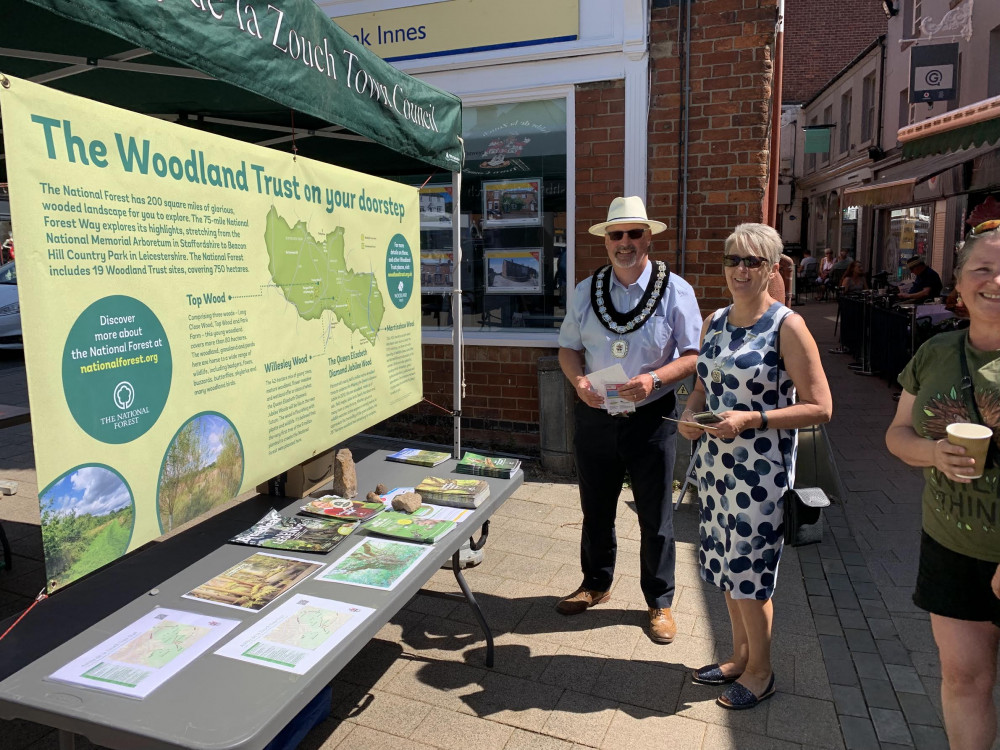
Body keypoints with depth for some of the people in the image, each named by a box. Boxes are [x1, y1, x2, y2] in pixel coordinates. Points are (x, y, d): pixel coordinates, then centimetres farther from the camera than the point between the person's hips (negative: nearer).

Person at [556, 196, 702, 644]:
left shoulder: (675, 291, -5)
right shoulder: (586, 291, 4)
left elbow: (693, 355, -7)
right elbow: (568, 347, 8)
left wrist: (653, 379, -23)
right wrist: (578, 380, -12)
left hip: (650, 418, -3)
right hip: (595, 417, 3)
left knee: (655, 518, 9)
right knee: (595, 510, 18)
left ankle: (660, 602, 31)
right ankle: (595, 584, 41)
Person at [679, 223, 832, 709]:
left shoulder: (787, 326, -12)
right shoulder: (714, 321, 7)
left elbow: (820, 408, -13)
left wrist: (751, 419, -22)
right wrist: (690, 414, -3)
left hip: (759, 468, -6)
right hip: (714, 460, 6)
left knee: (749, 569, 5)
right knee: (727, 564, 17)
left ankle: (760, 671, 28)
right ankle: (740, 656, 37)